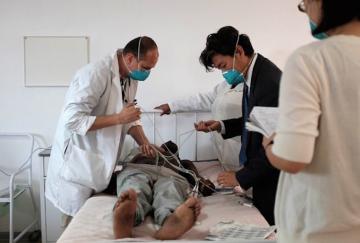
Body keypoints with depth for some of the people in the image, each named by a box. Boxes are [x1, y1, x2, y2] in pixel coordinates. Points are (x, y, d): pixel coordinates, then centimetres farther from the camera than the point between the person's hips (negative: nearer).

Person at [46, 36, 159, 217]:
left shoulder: (131, 78, 3)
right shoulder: (95, 74, -24)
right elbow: (72, 120, -28)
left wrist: (143, 142, -5)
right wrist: (118, 118, -27)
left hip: (103, 165, 8)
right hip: (77, 164, -7)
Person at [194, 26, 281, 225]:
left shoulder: (270, 80, -24)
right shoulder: (252, 74, 4)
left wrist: (242, 177, -15)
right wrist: (221, 126, 3)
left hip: (273, 177, -8)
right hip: (262, 171, 8)